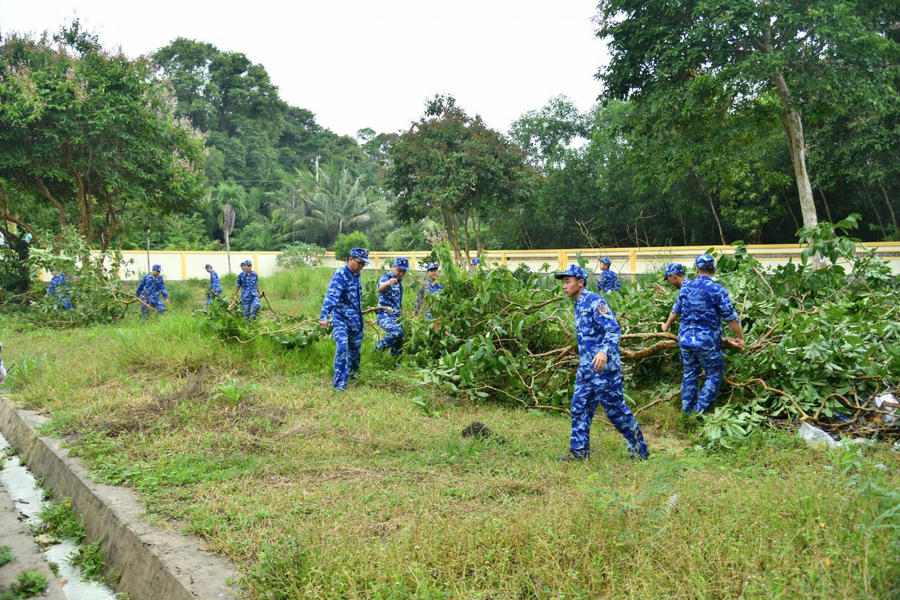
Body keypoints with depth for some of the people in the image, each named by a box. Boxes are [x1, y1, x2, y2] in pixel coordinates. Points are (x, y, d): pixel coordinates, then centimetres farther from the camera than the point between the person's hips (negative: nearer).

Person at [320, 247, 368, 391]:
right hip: (341, 319, -8)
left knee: (355, 349, 15)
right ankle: (340, 384, -17)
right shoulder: (340, 274, -15)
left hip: (355, 320, 8)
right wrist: (324, 316, -35)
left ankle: (353, 374, 37)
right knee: (342, 348, -19)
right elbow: (331, 296, -26)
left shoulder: (356, 275, 10)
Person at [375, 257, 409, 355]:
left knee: (398, 345, 9)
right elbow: (381, 288, -39)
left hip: (396, 317, 8)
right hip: (385, 316, -8)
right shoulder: (386, 277, -13)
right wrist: (387, 283, -60)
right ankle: (379, 348, -11)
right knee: (397, 332, -32)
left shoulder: (399, 280, 12)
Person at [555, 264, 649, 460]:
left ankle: (639, 450, 12)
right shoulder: (578, 305, 15)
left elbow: (613, 329, -23)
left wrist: (604, 352, -39)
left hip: (603, 367, -9)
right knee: (579, 407, 9)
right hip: (586, 368, 9)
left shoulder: (594, 300, -14)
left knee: (616, 409, -1)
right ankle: (579, 451, 17)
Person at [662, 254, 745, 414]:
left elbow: (676, 309, 18)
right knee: (714, 375, 8)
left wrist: (667, 325, 34)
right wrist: (740, 337, 1)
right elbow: (730, 317, -10)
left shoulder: (686, 286, 4)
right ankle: (700, 410, 3)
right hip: (707, 341, -5)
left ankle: (687, 410, 25)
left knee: (690, 373, 18)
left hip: (685, 339, 5)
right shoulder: (717, 290, -12)